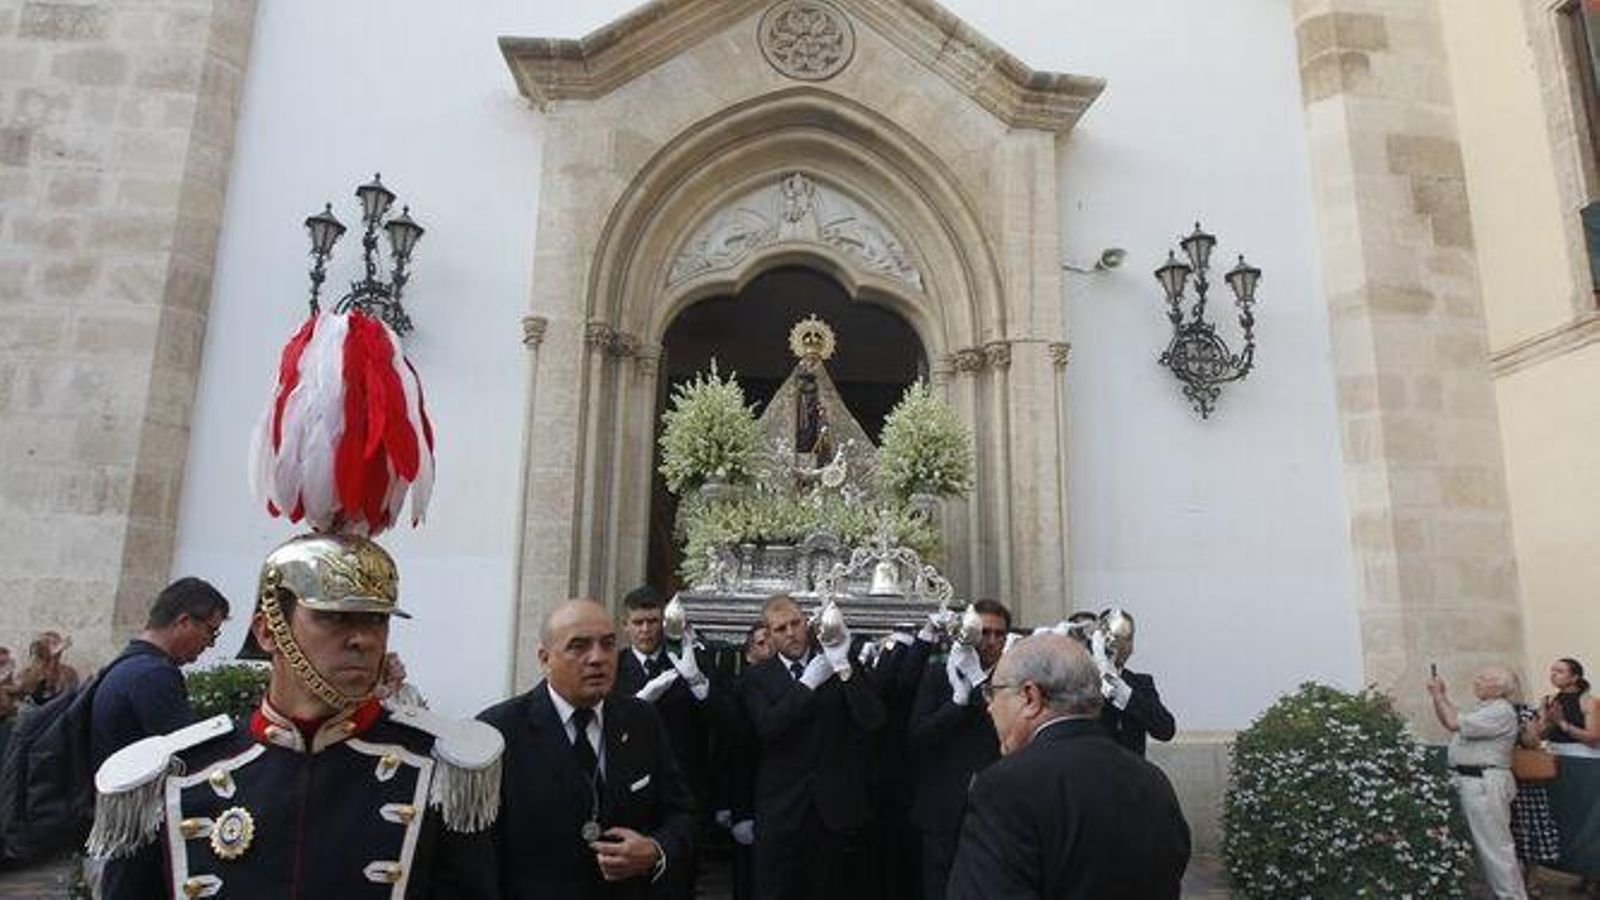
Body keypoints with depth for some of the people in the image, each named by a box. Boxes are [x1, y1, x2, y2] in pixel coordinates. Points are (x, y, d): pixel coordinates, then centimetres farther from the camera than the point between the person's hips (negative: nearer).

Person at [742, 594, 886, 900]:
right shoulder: (757, 677, 2)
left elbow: (874, 720, -11)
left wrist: (844, 668, -21)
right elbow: (767, 728, -14)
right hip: (781, 809, 0)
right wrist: (808, 683, -19)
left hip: (835, 807, 0)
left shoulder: (838, 667, 0)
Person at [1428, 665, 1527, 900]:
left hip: (1484, 784, -10)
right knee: (1484, 842, 16)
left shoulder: (1501, 711, -16)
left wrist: (1439, 695, -11)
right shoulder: (1485, 708, 17)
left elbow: (1455, 723, -22)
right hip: (1471, 782, 10)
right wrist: (1438, 696, 10)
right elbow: (1448, 722, 22)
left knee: (1494, 844, -4)